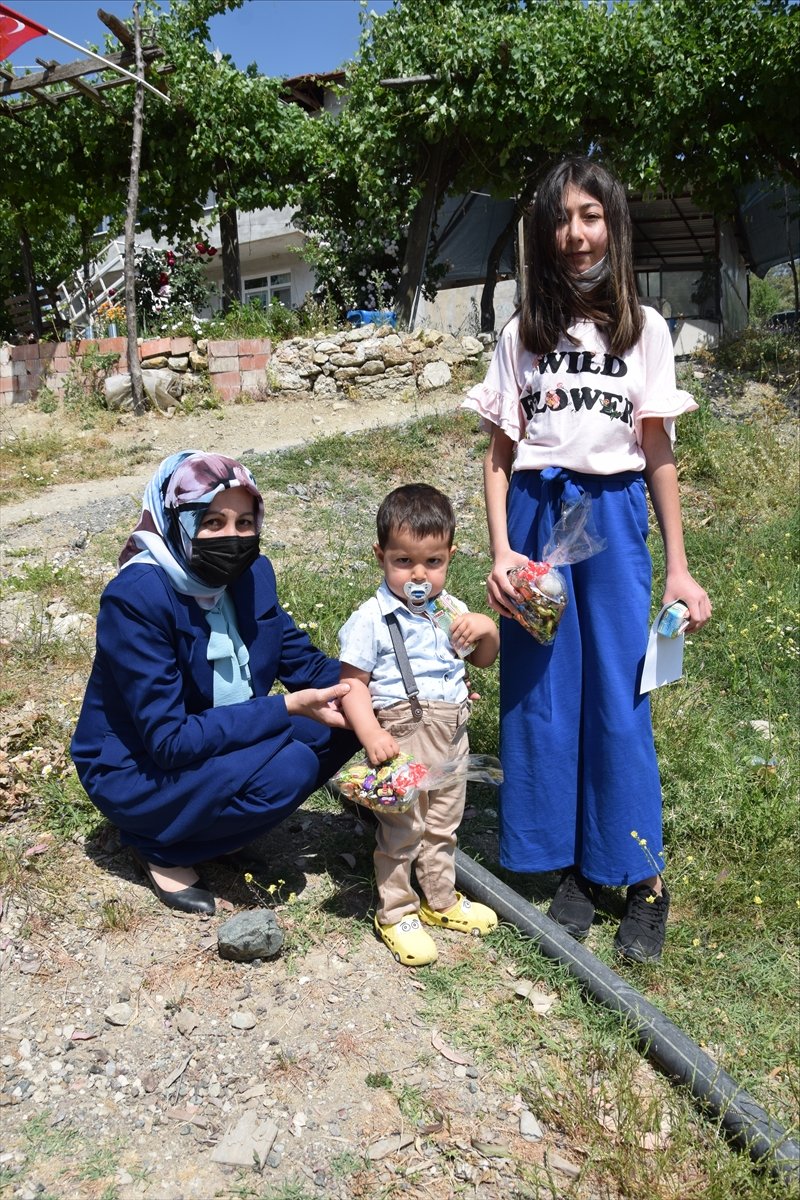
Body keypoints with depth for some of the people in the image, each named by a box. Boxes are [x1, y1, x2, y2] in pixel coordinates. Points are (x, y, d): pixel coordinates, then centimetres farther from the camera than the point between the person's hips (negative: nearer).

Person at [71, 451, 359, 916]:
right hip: (134, 770, -7)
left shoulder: (251, 573, -7)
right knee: (289, 768, -29)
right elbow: (169, 740, -28)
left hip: (219, 739, 7)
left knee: (349, 716, -10)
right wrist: (286, 708, -31)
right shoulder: (136, 597, -27)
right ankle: (160, 847, -4)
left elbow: (302, 660, 1)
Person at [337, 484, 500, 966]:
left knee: (443, 825, 20)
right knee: (401, 830, 4)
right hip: (403, 735, -6)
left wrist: (487, 629, -5)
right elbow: (353, 681, -15)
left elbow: (485, 659, 17)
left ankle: (440, 900, 39)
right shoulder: (372, 619, -14)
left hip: (452, 733, 6)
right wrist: (371, 734, -27)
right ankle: (396, 913, 23)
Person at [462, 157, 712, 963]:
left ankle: (643, 879, 15)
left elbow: (659, 453, 3)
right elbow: (498, 454, 3)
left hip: (613, 518, -1)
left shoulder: (644, 330, 4)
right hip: (537, 515, 2)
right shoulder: (522, 333, 5)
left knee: (618, 700, 0)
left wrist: (678, 568, 0)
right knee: (542, 696, 5)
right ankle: (572, 870, 19)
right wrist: (500, 552, -8)